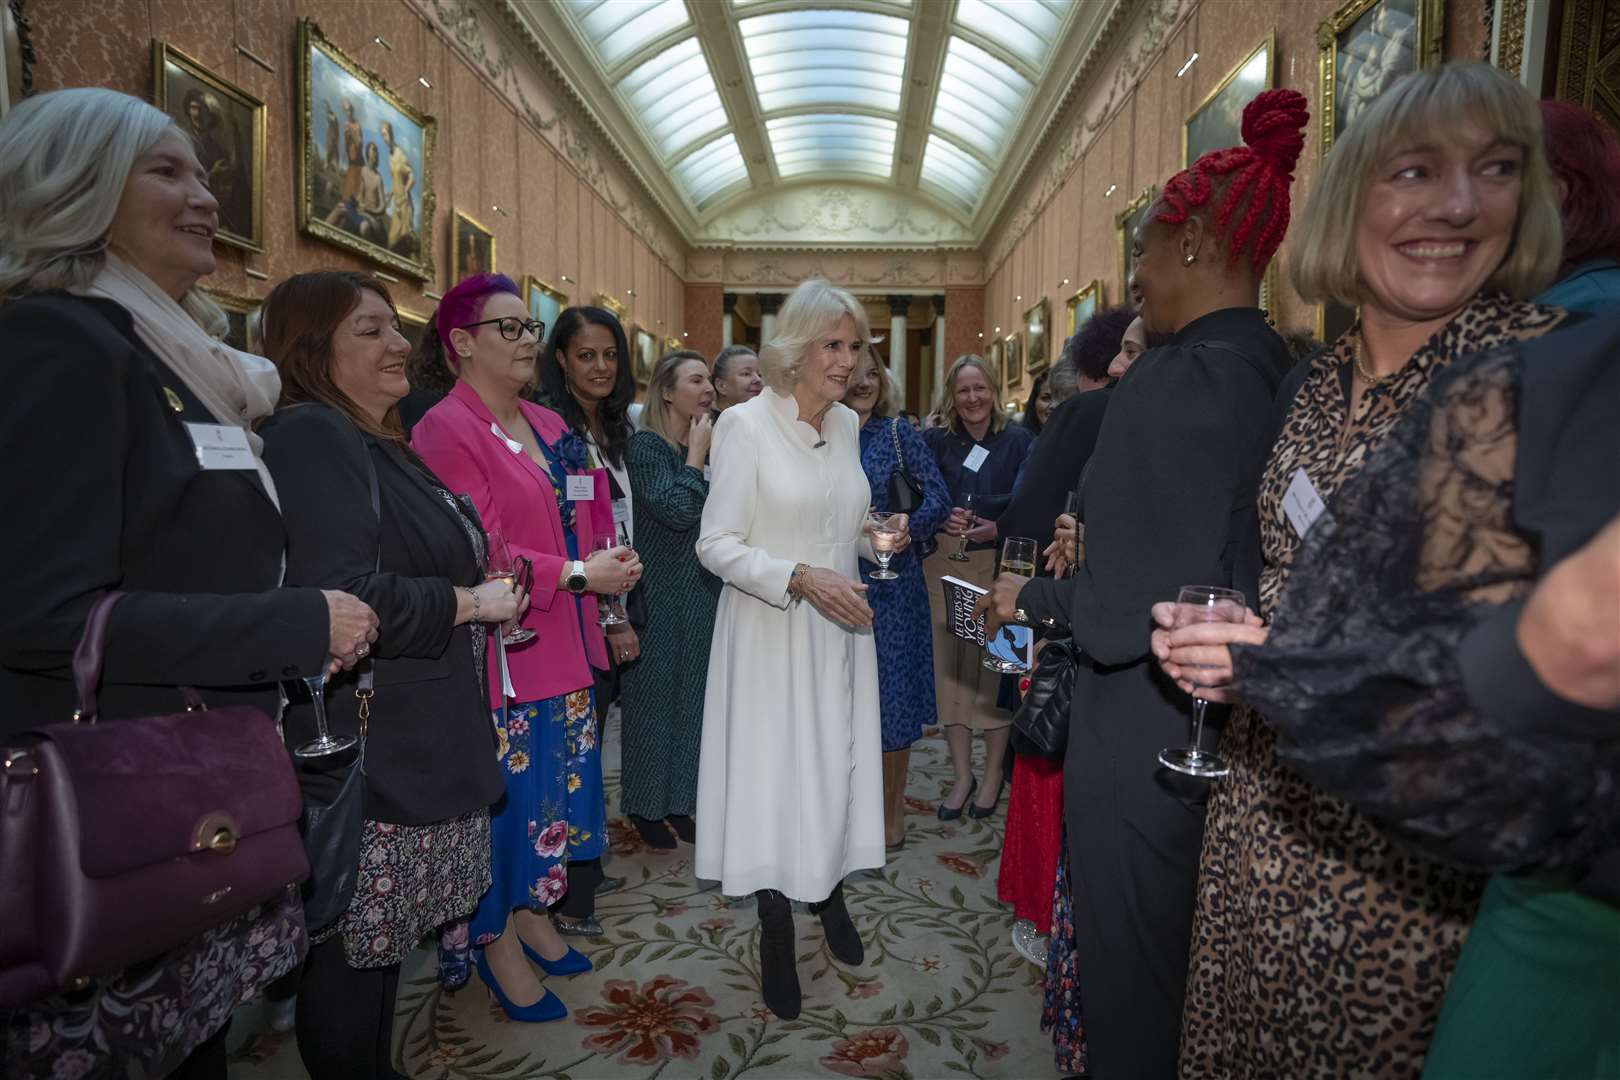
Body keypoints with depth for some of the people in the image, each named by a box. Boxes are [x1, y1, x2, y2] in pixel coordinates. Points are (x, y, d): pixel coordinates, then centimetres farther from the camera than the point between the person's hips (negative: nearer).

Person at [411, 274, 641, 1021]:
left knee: (556, 781, 17)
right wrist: (578, 575, -19)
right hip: (500, 651, -8)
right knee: (505, 791, 6)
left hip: (563, 646, 8)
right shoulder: (446, 431, -12)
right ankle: (496, 940, 27)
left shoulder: (547, 426, 12)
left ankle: (530, 910, 37)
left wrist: (607, 564, 0)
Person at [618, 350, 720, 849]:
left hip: (704, 592, 7)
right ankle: (646, 805, 19)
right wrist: (696, 455, -14)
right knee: (655, 696, 3)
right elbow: (677, 510, -23)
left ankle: (677, 801, 26)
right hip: (661, 595, -7)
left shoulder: (708, 446, 10)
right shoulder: (645, 445, -10)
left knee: (692, 696, 12)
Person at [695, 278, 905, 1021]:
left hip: (840, 629, 5)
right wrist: (802, 579, -25)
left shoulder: (846, 424, 6)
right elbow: (715, 545, -14)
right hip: (771, 633, -5)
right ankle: (776, 930, 25)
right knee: (775, 772, 4)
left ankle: (829, 895, 37)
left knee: (838, 764, 13)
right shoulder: (745, 424, -13)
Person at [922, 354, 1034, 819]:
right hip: (945, 568, 2)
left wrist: (997, 528, -20)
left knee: (995, 669, 2)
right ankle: (961, 775, 20)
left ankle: (993, 774, 20)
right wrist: (944, 521, -17)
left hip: (998, 567, -2)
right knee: (950, 670, 5)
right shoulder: (936, 441, 6)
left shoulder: (1018, 441, 1)